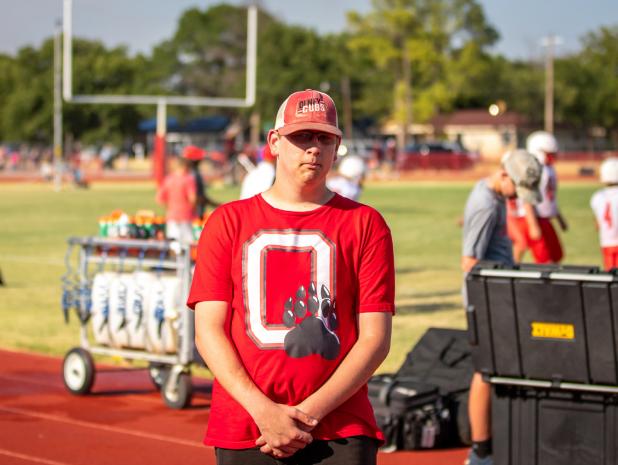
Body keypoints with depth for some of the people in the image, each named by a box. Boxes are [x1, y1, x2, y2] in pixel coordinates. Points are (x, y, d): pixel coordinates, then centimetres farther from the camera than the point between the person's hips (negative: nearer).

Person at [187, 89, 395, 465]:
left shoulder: (365, 224, 7)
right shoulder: (229, 221, 10)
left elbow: (375, 339, 1)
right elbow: (208, 331, 3)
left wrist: (310, 412, -9)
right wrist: (263, 410, -10)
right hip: (242, 433, 1)